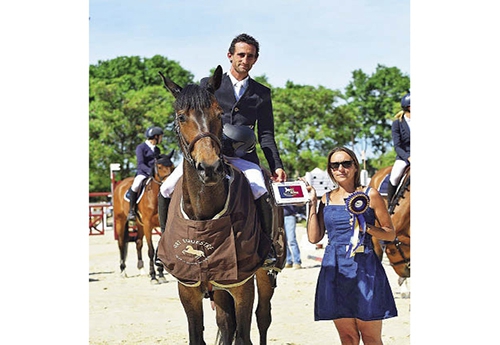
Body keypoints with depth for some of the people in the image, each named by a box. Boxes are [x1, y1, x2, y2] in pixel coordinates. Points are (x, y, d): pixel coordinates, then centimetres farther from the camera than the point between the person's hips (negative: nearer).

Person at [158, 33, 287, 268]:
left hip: (243, 157, -1)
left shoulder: (262, 94, 15)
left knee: (261, 193, -30)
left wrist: (277, 166, -2)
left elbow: (266, 135, 11)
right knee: (167, 190, -15)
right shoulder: (208, 85, 13)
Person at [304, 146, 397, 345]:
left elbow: (390, 234, 4)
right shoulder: (327, 199, 11)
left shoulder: (370, 195, 1)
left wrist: (367, 228, -14)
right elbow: (314, 237, 5)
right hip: (335, 268, 3)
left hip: (364, 268, -3)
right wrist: (312, 203, 2)